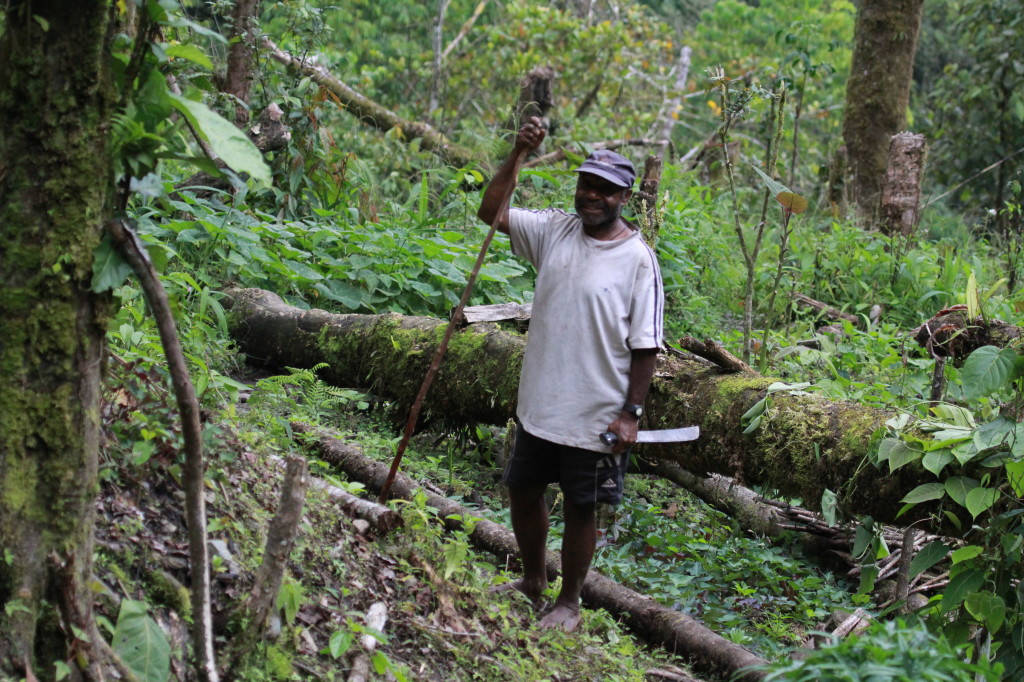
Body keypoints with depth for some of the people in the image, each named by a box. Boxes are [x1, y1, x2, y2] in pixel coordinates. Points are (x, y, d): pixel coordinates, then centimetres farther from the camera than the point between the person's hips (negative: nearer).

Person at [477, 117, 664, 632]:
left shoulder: (637, 260, -12)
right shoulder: (555, 231, 1)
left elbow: (645, 346, -12)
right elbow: (491, 212, -1)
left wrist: (631, 412, -14)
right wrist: (518, 154, -11)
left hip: (595, 415, -5)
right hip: (538, 404, 6)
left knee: (581, 510, 7)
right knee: (523, 490, 19)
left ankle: (569, 602, 26)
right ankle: (532, 580, 41)